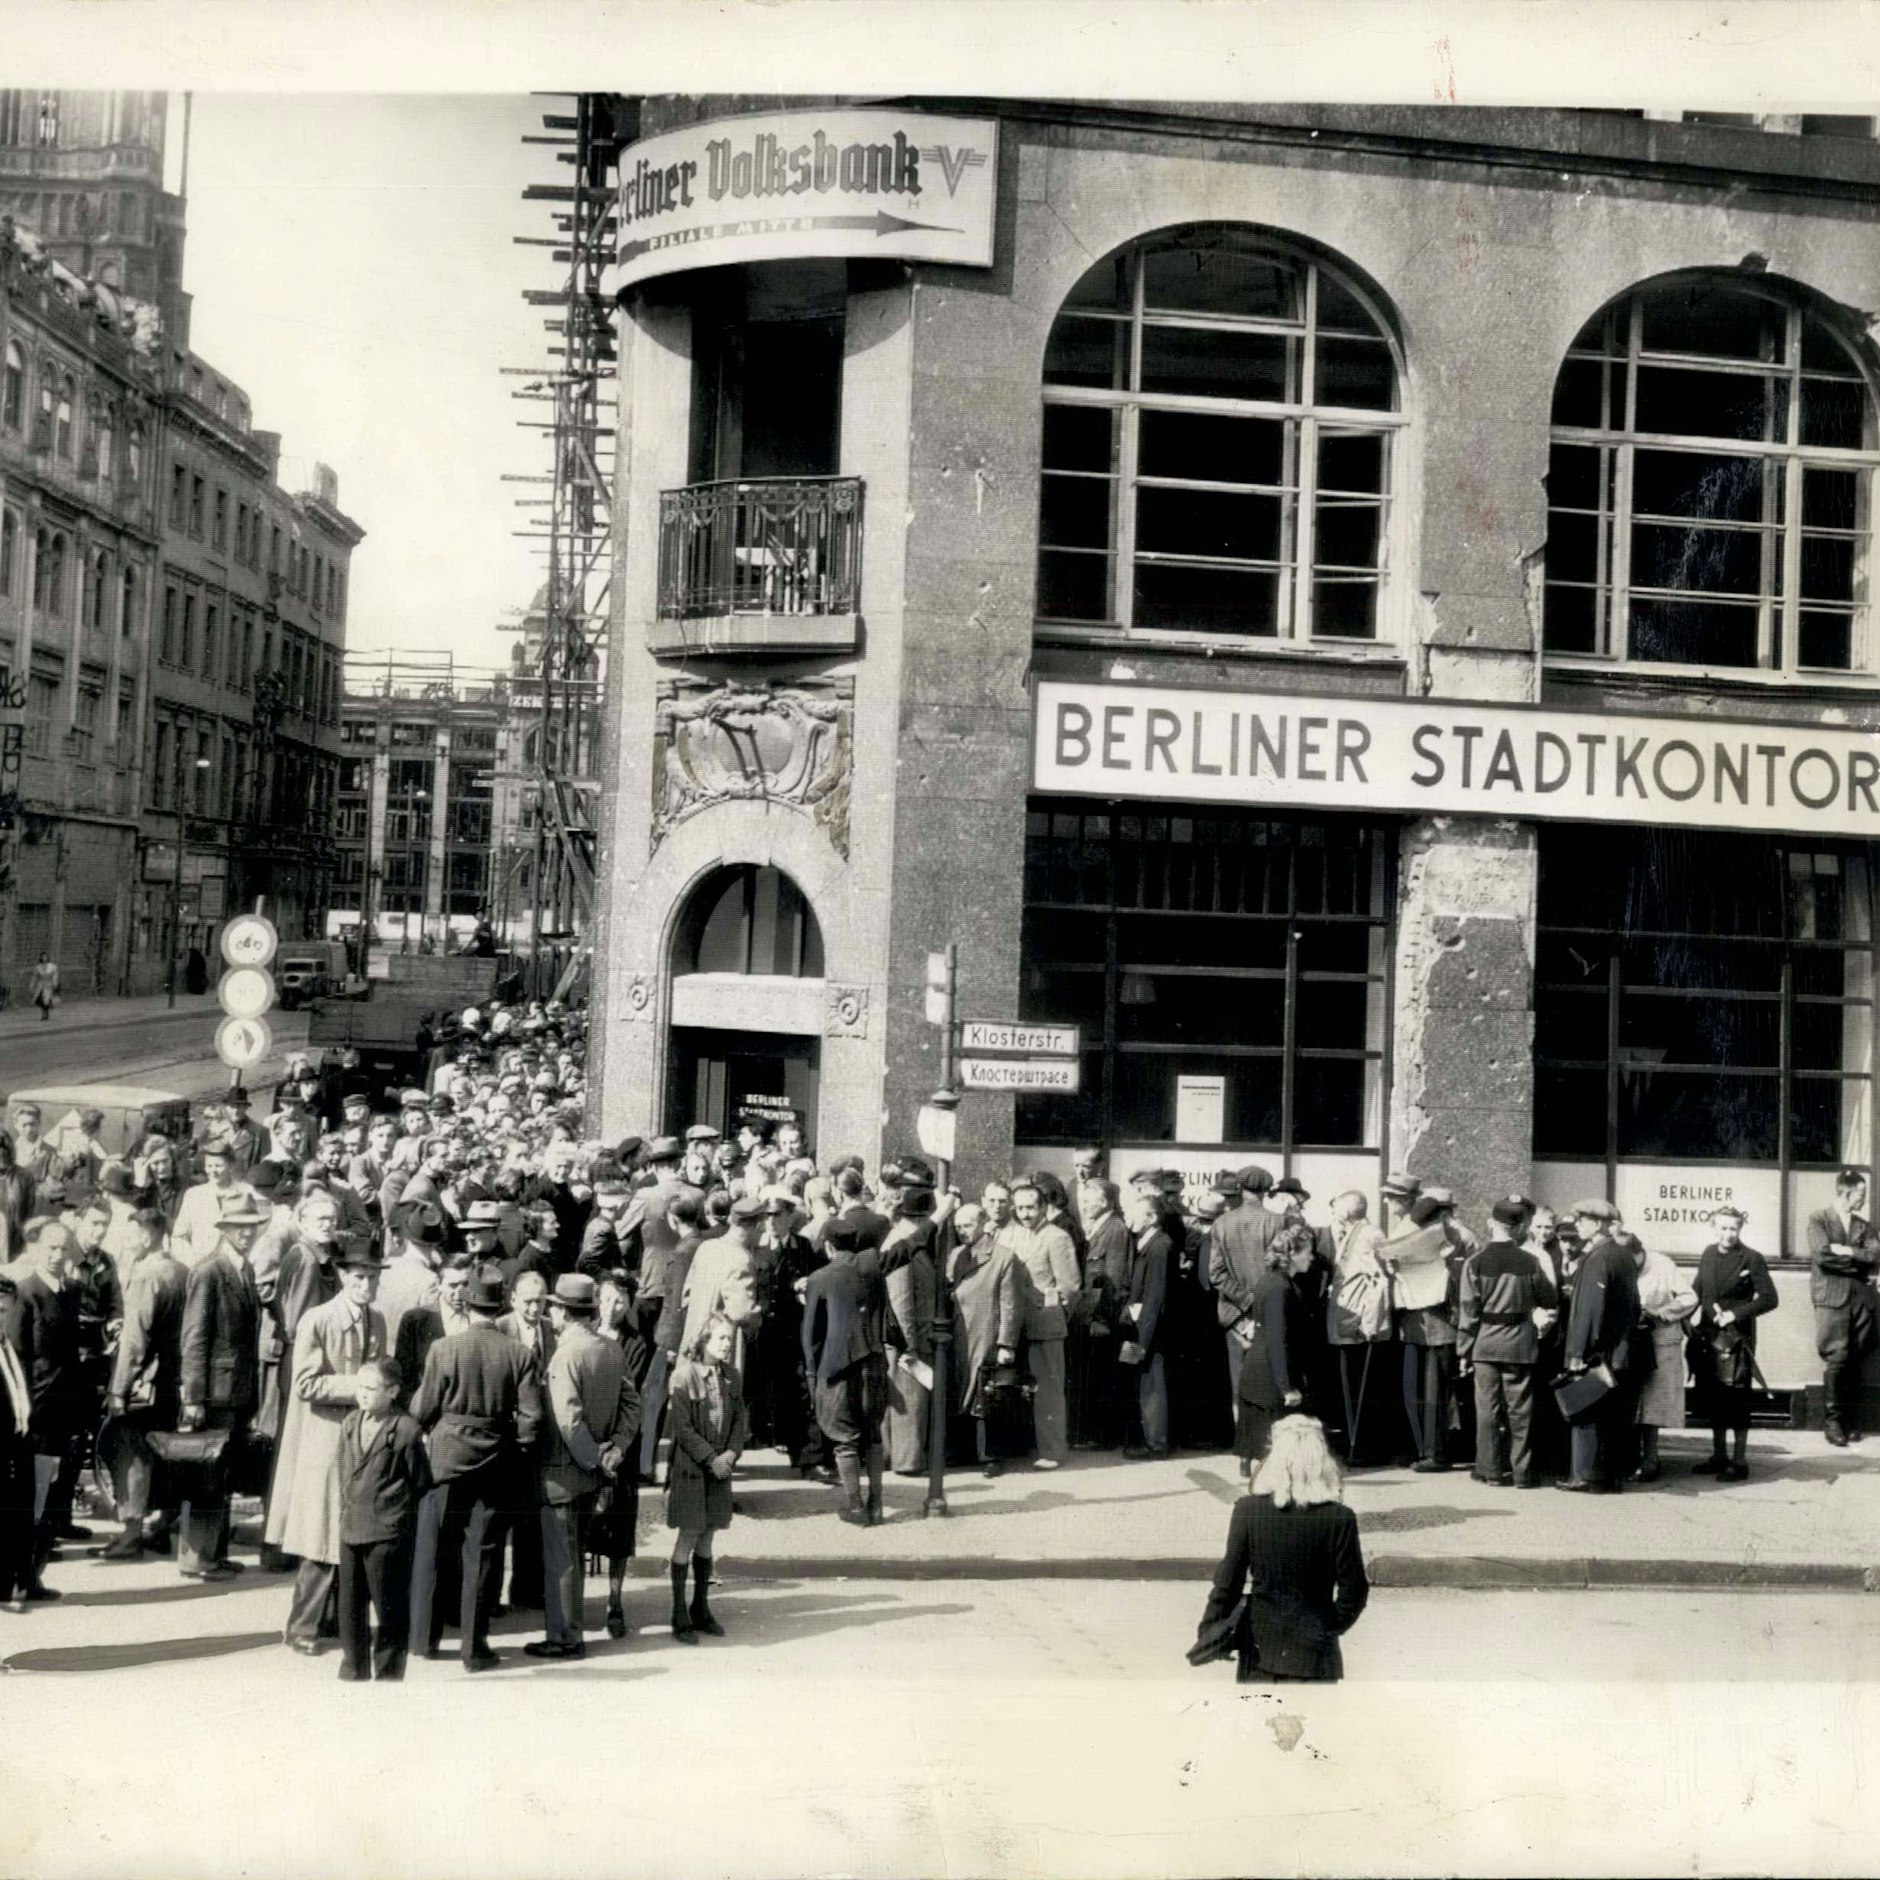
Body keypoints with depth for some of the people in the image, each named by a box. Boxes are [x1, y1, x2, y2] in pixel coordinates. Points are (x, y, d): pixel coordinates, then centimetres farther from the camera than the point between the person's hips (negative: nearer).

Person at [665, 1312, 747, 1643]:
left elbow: (740, 1418, 11)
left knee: (707, 1538, 11)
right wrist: (710, 1459, -14)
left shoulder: (731, 1375, 6)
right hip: (690, 1467, -5)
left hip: (720, 1467, 5)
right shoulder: (684, 1374, -13)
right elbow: (682, 1427, -14)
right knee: (687, 1538, -2)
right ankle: (680, 1615, 5)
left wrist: (732, 1453, -4)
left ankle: (700, 1608, 21)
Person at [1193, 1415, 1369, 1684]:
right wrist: (1332, 1627, 9)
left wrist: (1209, 1632, 4)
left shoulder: (1248, 1510, -9)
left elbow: (1229, 1579, -6)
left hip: (1259, 1642, 2)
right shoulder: (1339, 1519, -13)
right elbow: (1353, 1591, -8)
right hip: (1312, 1650, -2)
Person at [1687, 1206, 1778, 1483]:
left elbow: (1769, 1299, -12)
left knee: (1736, 1401, -2)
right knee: (1711, 1398, 12)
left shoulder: (1752, 1259, -9)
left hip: (1736, 1338, -6)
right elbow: (1698, 1288, 20)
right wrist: (1695, 1310, 1)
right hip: (1707, 1336, 6)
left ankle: (1739, 1463, 6)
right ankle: (1718, 1456, 24)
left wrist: (1735, 1314, -17)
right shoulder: (1708, 1254, 8)